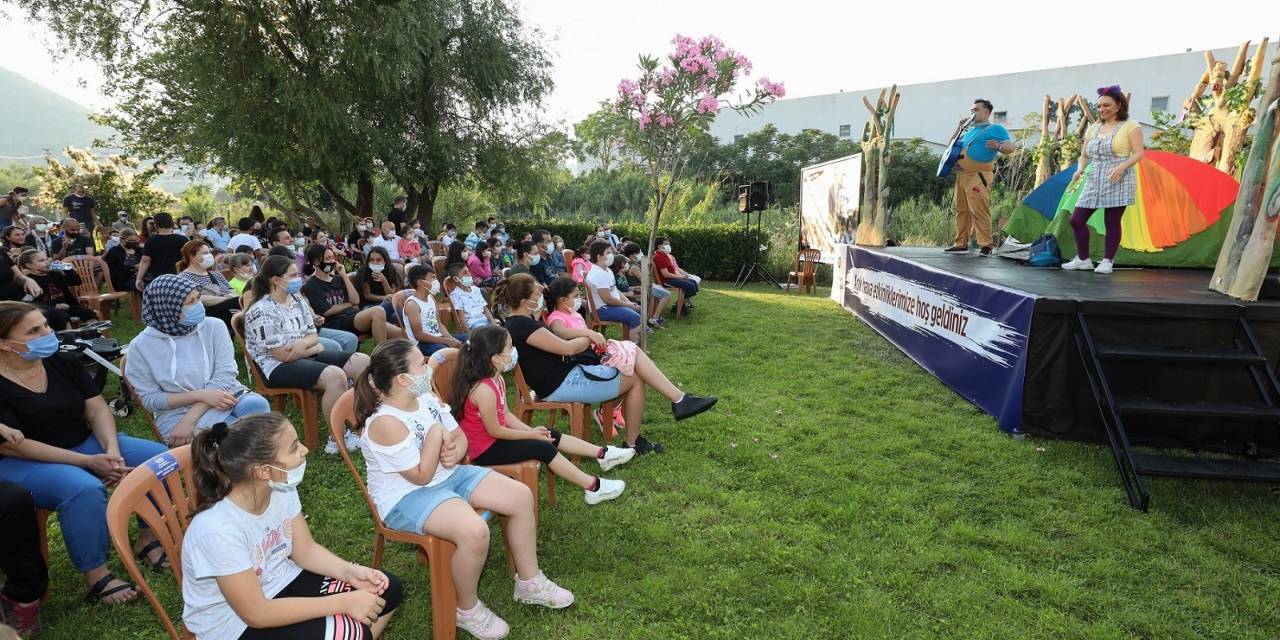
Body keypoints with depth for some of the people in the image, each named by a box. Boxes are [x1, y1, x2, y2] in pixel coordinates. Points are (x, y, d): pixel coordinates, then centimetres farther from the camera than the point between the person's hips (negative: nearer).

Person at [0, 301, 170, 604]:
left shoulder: (64, 362, 1)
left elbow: (97, 409, -1)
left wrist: (112, 450, -19)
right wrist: (88, 462, -24)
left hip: (84, 444, 6)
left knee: (160, 456, -13)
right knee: (84, 488, -35)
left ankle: (146, 539, 2)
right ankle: (96, 577, -18)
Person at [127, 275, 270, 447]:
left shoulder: (214, 326, 0)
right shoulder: (141, 345, -2)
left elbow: (225, 375, -8)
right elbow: (150, 399, 0)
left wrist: (189, 420, -18)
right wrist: (200, 395, -17)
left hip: (225, 396, 2)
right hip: (178, 411, -2)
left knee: (257, 405, -33)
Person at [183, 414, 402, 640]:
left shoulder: (281, 489, -13)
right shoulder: (218, 529, -31)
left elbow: (305, 550, 1)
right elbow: (257, 613, -25)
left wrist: (350, 571, -16)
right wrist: (343, 603, -25)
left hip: (283, 583, 7)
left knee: (388, 589, -3)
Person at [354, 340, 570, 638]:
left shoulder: (427, 398, -1)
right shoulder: (386, 423, -25)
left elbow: (460, 438, 8)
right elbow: (422, 476, -22)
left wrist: (454, 452, -13)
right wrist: (436, 434, -20)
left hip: (448, 475, 9)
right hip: (408, 497, -9)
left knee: (521, 496, -2)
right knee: (475, 531, -34)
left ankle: (529, 582, 16)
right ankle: (468, 609, -3)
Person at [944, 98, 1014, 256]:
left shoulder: (995, 129, 2)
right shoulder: (970, 130, 25)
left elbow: (1011, 147, -7)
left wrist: (998, 146, -29)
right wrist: (960, 128, 19)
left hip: (978, 176, -8)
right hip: (962, 175, 8)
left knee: (979, 210, -15)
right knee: (962, 210, 8)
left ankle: (986, 245, -14)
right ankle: (961, 243, 13)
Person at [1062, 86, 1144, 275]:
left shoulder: (1130, 126, 0)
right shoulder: (1093, 129, 16)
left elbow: (1139, 153, -5)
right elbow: (1084, 155, 20)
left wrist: (1122, 166, -23)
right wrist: (1080, 169, -1)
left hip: (1118, 182, -6)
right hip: (1095, 181, 6)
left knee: (1112, 222, -3)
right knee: (1076, 220, 0)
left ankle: (1107, 261, 5)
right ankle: (1083, 259, 11)